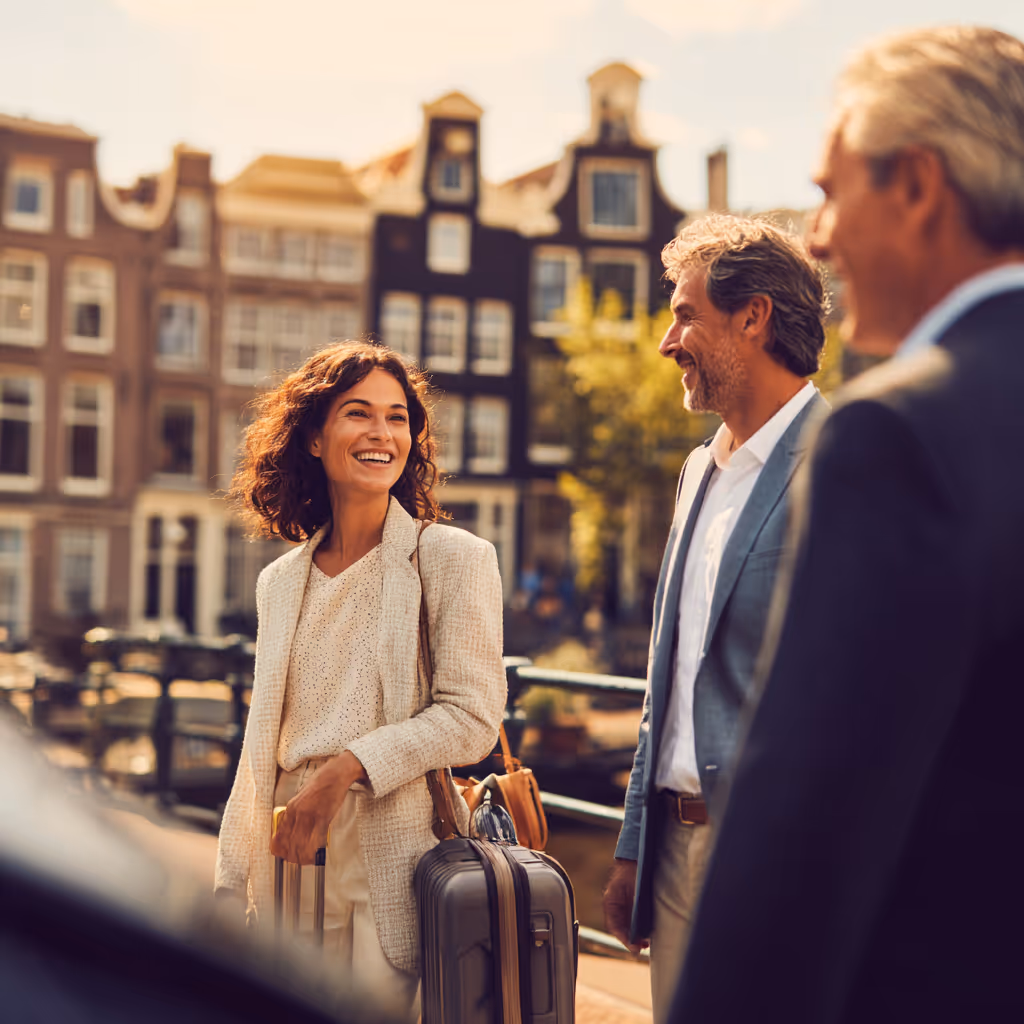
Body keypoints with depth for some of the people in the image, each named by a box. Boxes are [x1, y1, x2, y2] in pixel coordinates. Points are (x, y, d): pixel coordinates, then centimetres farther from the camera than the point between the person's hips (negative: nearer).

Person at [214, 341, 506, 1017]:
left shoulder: (454, 558, -3)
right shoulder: (281, 582, 12)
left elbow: (472, 717, -9)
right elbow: (262, 749, 15)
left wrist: (348, 765, -18)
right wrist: (231, 886, 13)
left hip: (395, 861, -4)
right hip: (291, 865, 5)